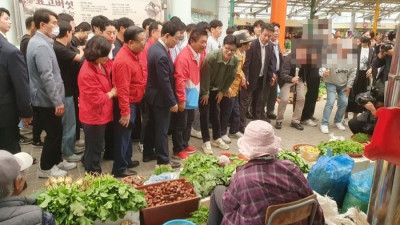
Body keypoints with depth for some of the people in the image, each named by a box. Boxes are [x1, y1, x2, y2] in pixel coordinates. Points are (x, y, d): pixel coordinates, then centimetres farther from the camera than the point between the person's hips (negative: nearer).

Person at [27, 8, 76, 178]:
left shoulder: (40, 42, 12)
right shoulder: (41, 46, -21)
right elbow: (47, 77, -25)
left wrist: (57, 99, 19)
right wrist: (57, 101, -22)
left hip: (46, 98, 10)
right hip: (47, 100, -10)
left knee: (57, 132, 18)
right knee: (53, 134, 3)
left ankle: (56, 161, 32)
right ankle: (45, 168, 18)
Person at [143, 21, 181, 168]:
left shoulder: (155, 46, 4)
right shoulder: (161, 55, -27)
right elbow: (165, 82, -25)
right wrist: (172, 102, -16)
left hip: (152, 94, 10)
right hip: (160, 97, -10)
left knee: (152, 125, 20)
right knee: (162, 129, 3)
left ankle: (148, 153, 34)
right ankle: (163, 160, 17)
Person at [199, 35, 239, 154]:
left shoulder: (235, 61, -14)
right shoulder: (211, 57, -31)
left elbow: (231, 77, -1)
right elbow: (204, 75, -24)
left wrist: (222, 91, 2)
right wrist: (205, 92, -17)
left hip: (217, 89, 5)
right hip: (204, 89, -5)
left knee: (216, 113, 13)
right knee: (205, 114, -3)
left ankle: (217, 139, 26)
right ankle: (206, 142, 5)